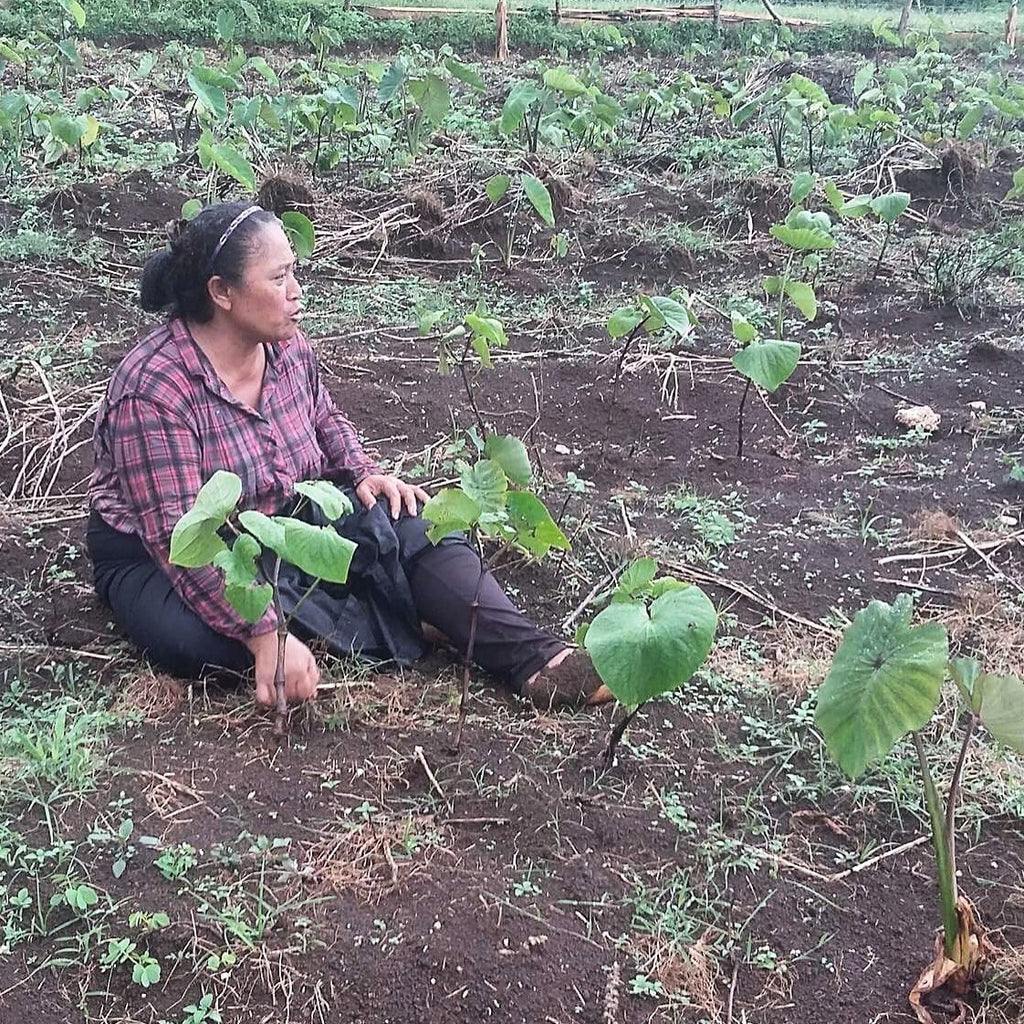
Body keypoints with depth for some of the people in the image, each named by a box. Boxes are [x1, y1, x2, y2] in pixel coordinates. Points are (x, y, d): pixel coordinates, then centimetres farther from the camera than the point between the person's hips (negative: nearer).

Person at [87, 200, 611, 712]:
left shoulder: (287, 346, -7)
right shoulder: (154, 390, -29)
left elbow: (324, 419, 15)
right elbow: (180, 539, -33)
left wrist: (362, 472, -6)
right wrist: (265, 637, -41)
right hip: (157, 556, -5)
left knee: (409, 522, -16)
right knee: (200, 638, -39)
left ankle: (535, 659, -25)